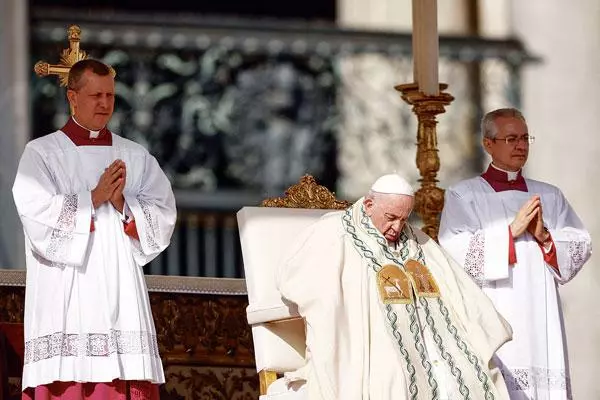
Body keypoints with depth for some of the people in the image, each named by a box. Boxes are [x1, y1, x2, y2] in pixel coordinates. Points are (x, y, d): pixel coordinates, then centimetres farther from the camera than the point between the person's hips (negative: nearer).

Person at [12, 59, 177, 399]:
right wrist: (94, 197, -12)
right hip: (65, 297, -3)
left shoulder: (136, 157, 15)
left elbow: (163, 216, 7)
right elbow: (36, 212, -10)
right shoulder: (42, 153, 5)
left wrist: (122, 203, -10)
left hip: (120, 294, 3)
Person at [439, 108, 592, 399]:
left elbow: (580, 247, 9)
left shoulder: (550, 197, 17)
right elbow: (454, 250, -9)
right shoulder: (463, 196, 4)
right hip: (492, 322, -4)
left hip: (540, 321, 4)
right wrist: (511, 230, -13)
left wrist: (545, 236, -9)